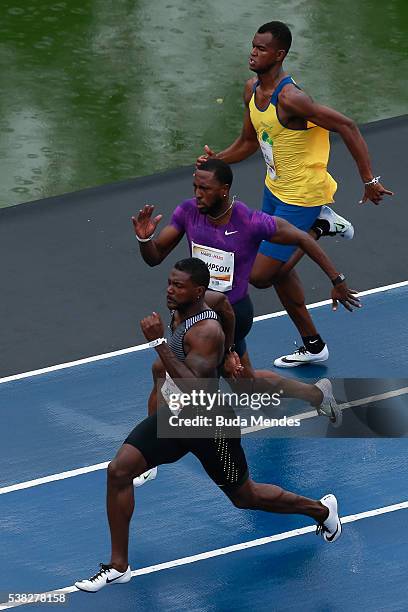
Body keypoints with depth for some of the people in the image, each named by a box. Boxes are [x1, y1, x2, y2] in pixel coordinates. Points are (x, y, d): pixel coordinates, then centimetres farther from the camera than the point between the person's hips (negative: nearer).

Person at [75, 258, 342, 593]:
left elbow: (192, 388, -39)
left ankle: (320, 509, 40)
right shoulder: (182, 312, -3)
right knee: (119, 471, -8)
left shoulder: (207, 331, -30)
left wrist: (159, 341, -42)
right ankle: (118, 566, 2)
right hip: (176, 414, 8)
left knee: (245, 497, 12)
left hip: (210, 426, -8)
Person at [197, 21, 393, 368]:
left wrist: (369, 180, -28)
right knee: (278, 270, 18)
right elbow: (249, 142, 14)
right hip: (275, 189, 9)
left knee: (260, 276, -6)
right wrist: (217, 160, -4)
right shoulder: (252, 90, 0)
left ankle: (318, 227, 12)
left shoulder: (289, 98, -30)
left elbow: (346, 127, -29)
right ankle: (313, 346, 32)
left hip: (302, 196, -9)